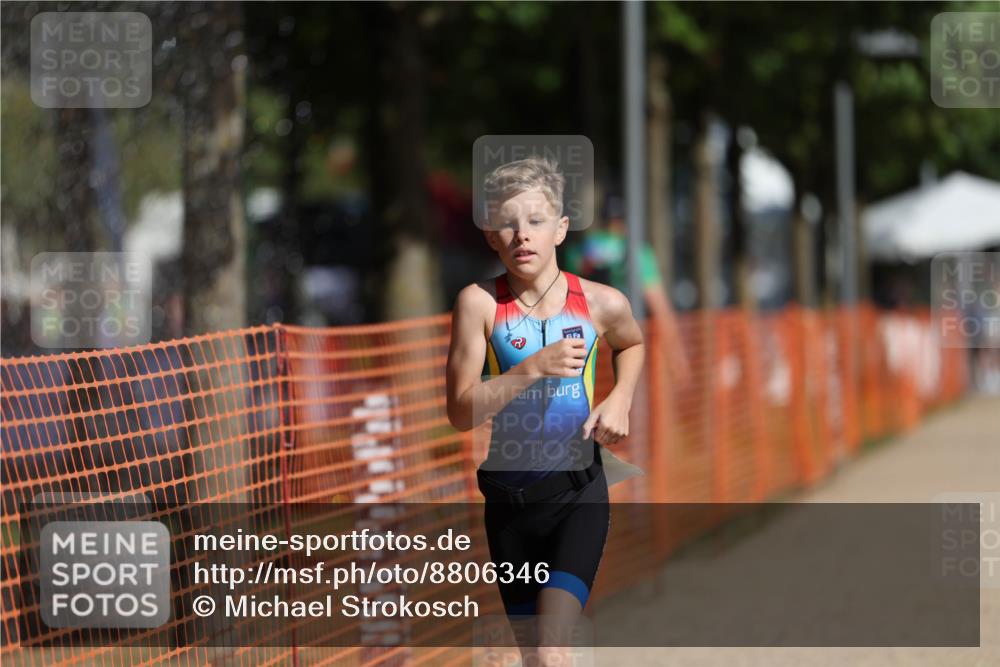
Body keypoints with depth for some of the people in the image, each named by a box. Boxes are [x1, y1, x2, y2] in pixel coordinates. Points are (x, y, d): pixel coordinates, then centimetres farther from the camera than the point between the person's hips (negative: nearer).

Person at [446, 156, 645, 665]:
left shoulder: (601, 303, -5)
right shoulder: (479, 303, -9)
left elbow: (632, 343, 20)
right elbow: (461, 411, -14)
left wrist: (620, 398, 2)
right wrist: (535, 368, -24)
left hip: (578, 494, -1)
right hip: (508, 495, 1)